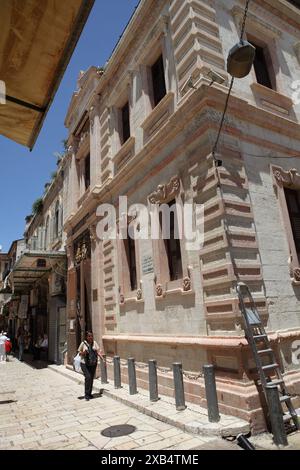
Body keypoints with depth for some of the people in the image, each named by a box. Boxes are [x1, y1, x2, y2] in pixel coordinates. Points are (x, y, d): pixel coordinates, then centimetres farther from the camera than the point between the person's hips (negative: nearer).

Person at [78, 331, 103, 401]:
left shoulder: (94, 343, 1)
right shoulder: (83, 343, -7)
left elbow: (98, 351, 0)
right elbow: (79, 352, 2)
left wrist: (103, 359, -10)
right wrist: (83, 353, -20)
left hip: (93, 364, 4)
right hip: (85, 364, -4)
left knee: (91, 378, 10)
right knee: (88, 377, -16)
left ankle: (89, 393, 26)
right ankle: (86, 394, -3)